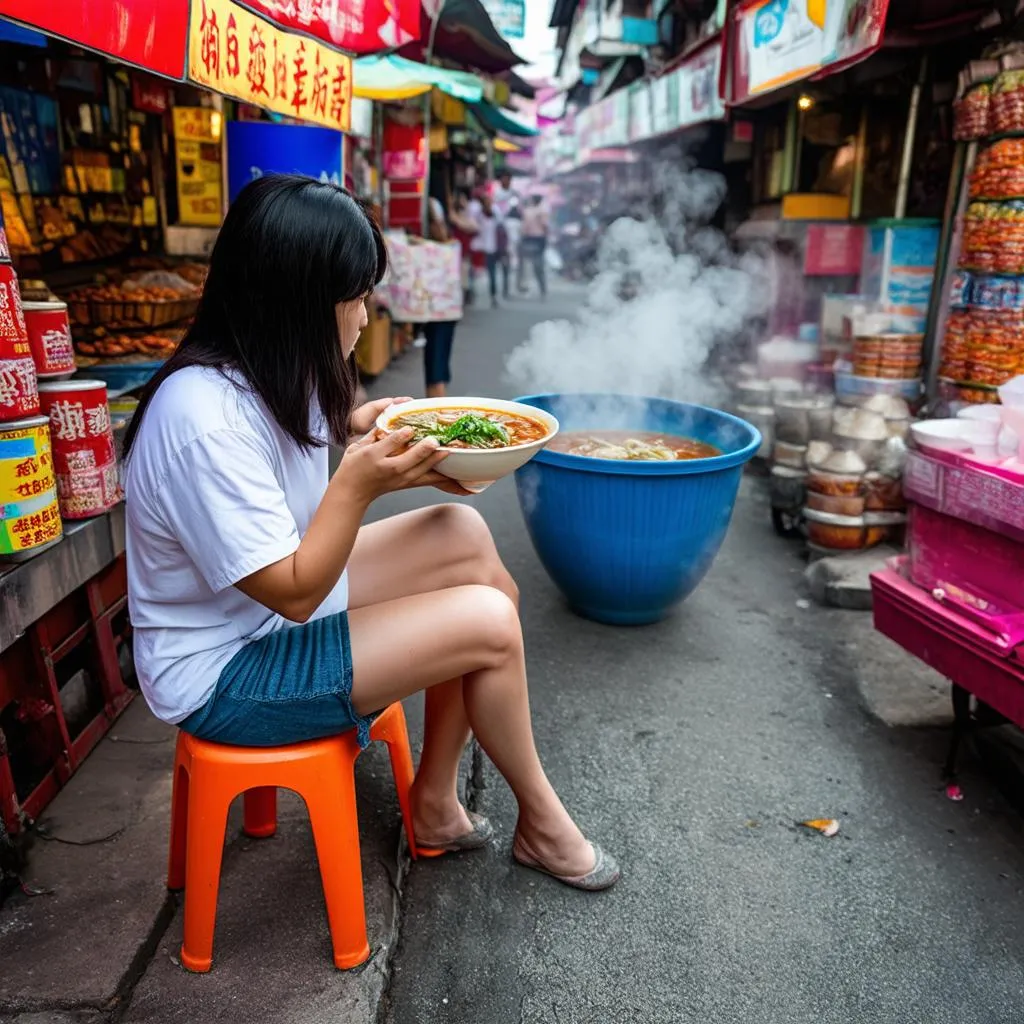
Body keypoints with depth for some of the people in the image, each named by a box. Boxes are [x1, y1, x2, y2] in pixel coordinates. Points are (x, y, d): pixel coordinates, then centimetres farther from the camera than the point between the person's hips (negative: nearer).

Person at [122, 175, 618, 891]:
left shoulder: (268, 373, -1)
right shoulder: (206, 419, -29)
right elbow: (294, 592, -25)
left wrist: (353, 430, -5)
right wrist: (361, 481, -31)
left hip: (282, 605, 9)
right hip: (224, 675, -9)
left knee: (465, 537, -3)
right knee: (489, 622, -16)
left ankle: (436, 803, 8)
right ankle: (542, 824, 13)